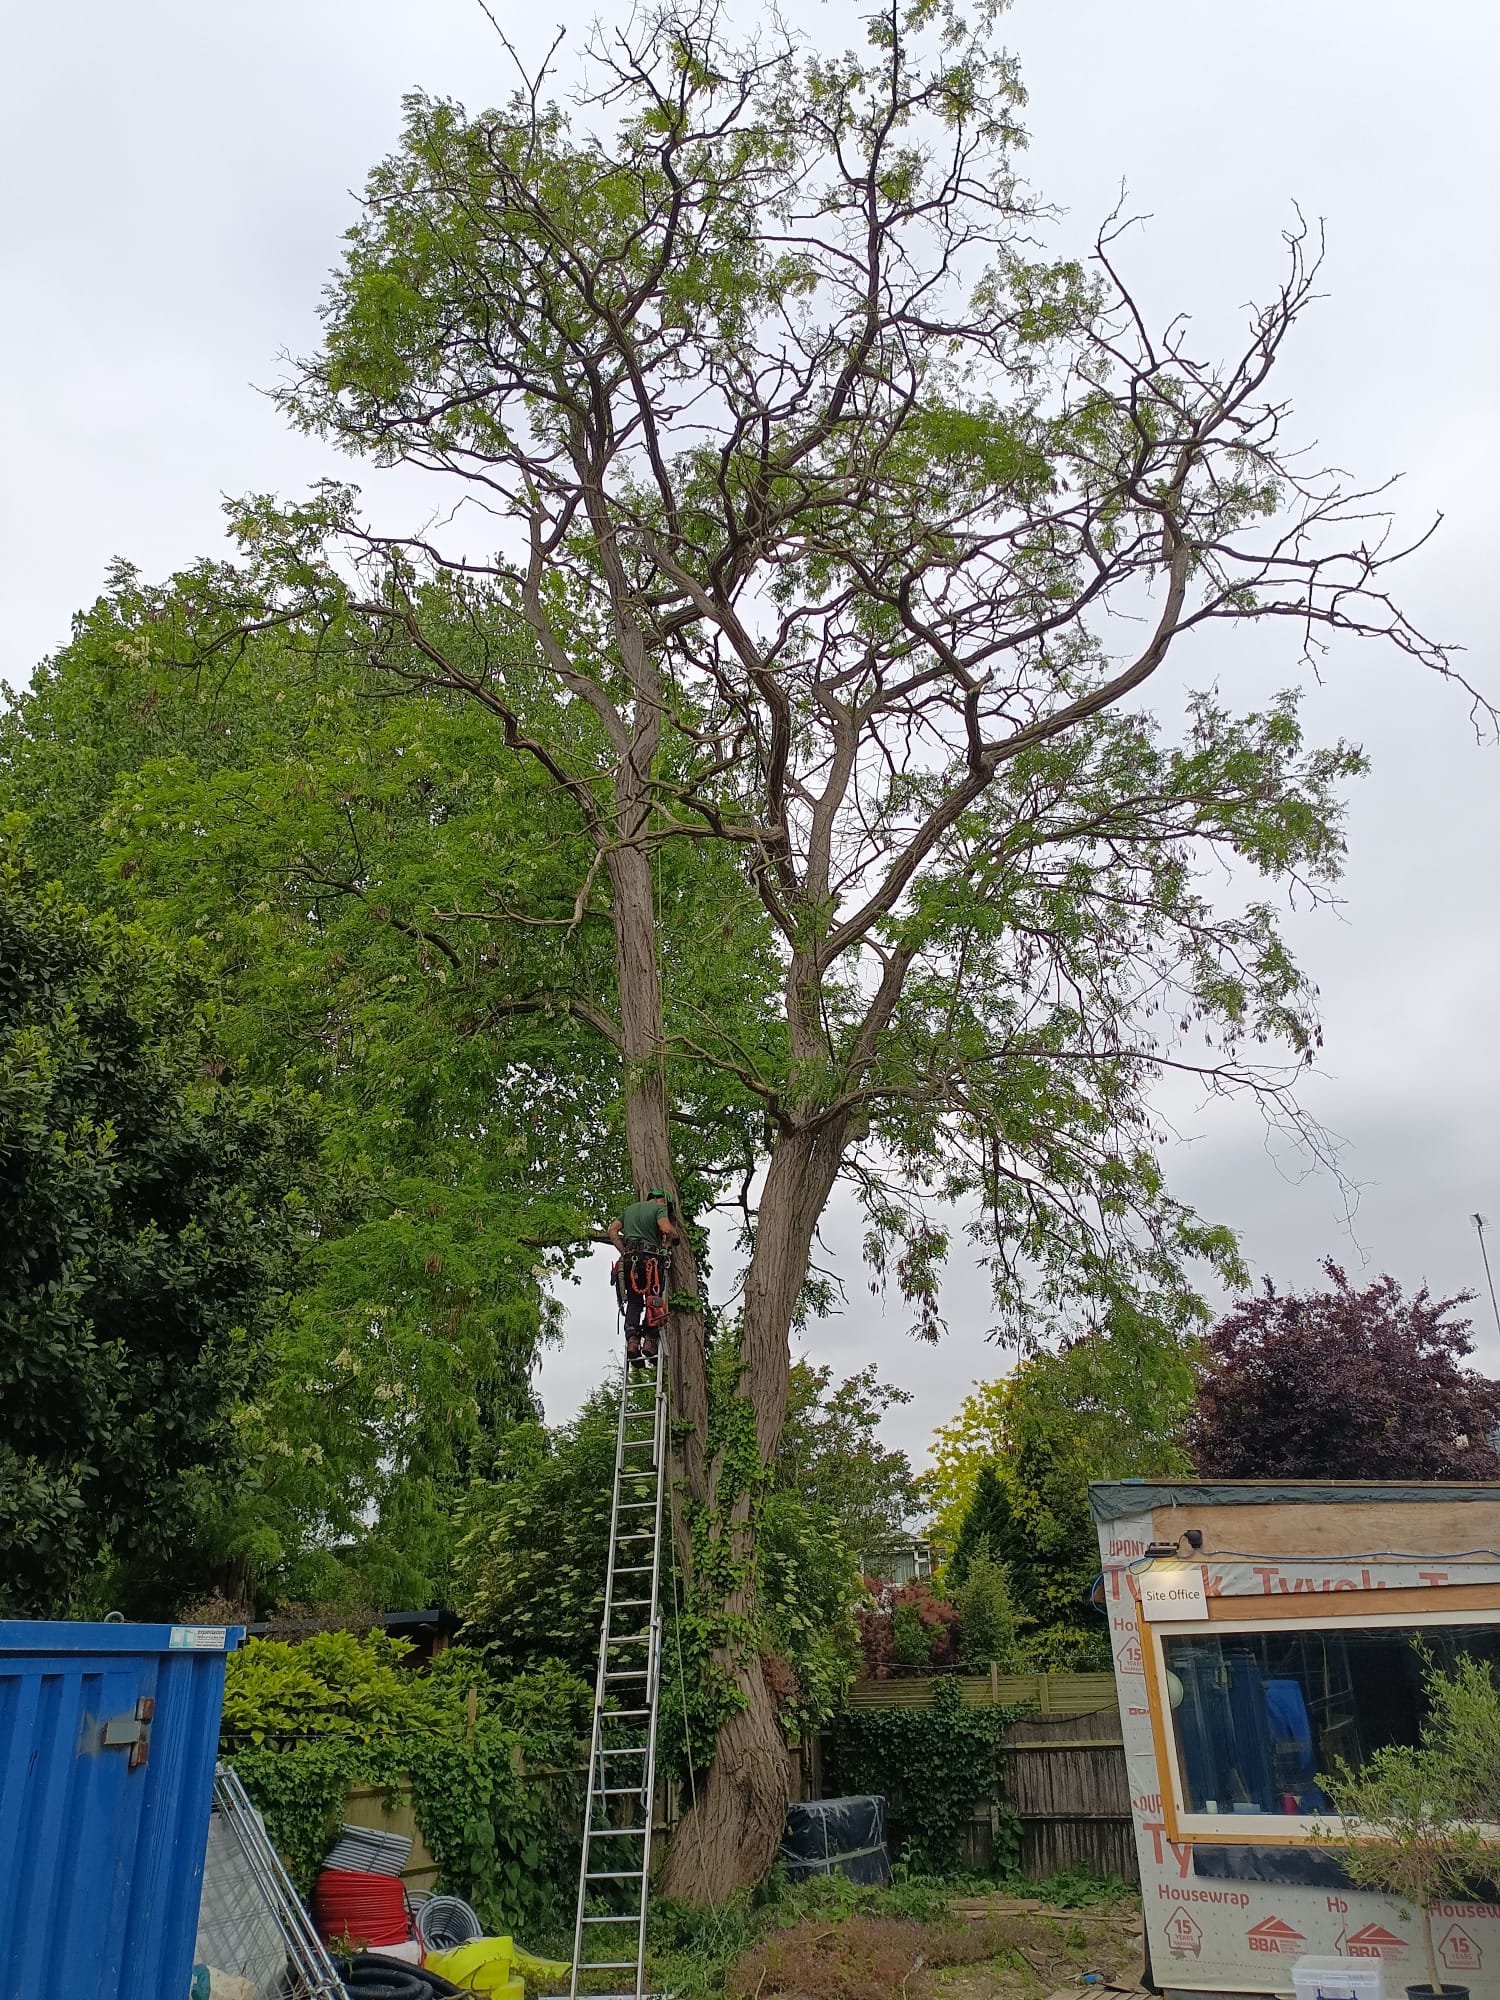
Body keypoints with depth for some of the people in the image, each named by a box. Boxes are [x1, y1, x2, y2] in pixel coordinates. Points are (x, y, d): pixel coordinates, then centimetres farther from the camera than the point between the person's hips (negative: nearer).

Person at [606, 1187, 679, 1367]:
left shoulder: (630, 1208, 25)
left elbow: (612, 1230, 19)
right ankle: (650, 1342, -11)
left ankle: (632, 1343, -12)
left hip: (629, 1258, 5)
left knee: (634, 1303, 4)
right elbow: (666, 1228, -13)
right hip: (651, 1258, -5)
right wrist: (674, 1236, 9)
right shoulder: (659, 1208, 6)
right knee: (654, 1303, 1)